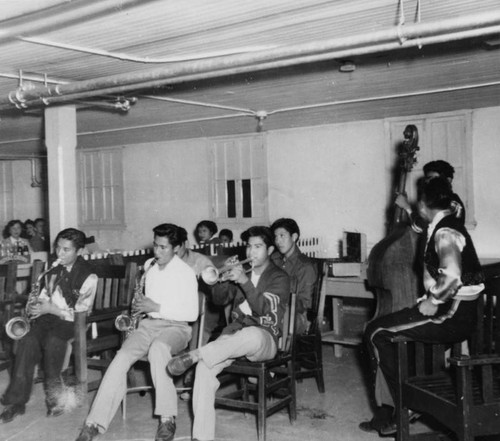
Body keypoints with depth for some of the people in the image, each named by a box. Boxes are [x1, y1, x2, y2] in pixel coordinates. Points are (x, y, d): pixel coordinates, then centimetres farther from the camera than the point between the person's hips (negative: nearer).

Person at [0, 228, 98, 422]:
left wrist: (51, 309, -17)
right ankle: (17, 400, -20)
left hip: (71, 321, -5)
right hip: (49, 315, 5)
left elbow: (81, 312, -12)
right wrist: (37, 305, -2)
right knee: (26, 339, -24)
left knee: (52, 341, -34)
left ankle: (55, 396, -14)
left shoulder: (88, 276, -9)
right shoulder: (56, 268, 11)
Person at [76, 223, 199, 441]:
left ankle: (167, 419, -33)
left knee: (157, 349, -40)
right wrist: (140, 305, 7)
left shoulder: (186, 272, -6)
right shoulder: (148, 266, 13)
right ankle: (95, 422, -23)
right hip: (148, 323, 5)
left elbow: (192, 313, -11)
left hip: (175, 326, -5)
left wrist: (157, 307, -16)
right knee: (121, 358, -24)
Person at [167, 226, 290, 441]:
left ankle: (195, 355, -42)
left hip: (263, 339, -4)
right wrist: (225, 278, -8)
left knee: (251, 335, -43)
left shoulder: (279, 278, 3)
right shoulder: (241, 271, 19)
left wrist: (245, 282, -26)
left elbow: (263, 308, -14)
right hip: (235, 333, 4)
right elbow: (219, 299, 11)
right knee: (205, 368, -24)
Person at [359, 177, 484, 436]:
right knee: (381, 332, 10)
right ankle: (386, 412, 12)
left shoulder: (445, 232, -18)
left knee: (376, 332, -7)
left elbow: (452, 276, -34)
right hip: (452, 311, 10)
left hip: (452, 316, -10)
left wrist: (433, 302, -22)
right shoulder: (447, 225, 14)